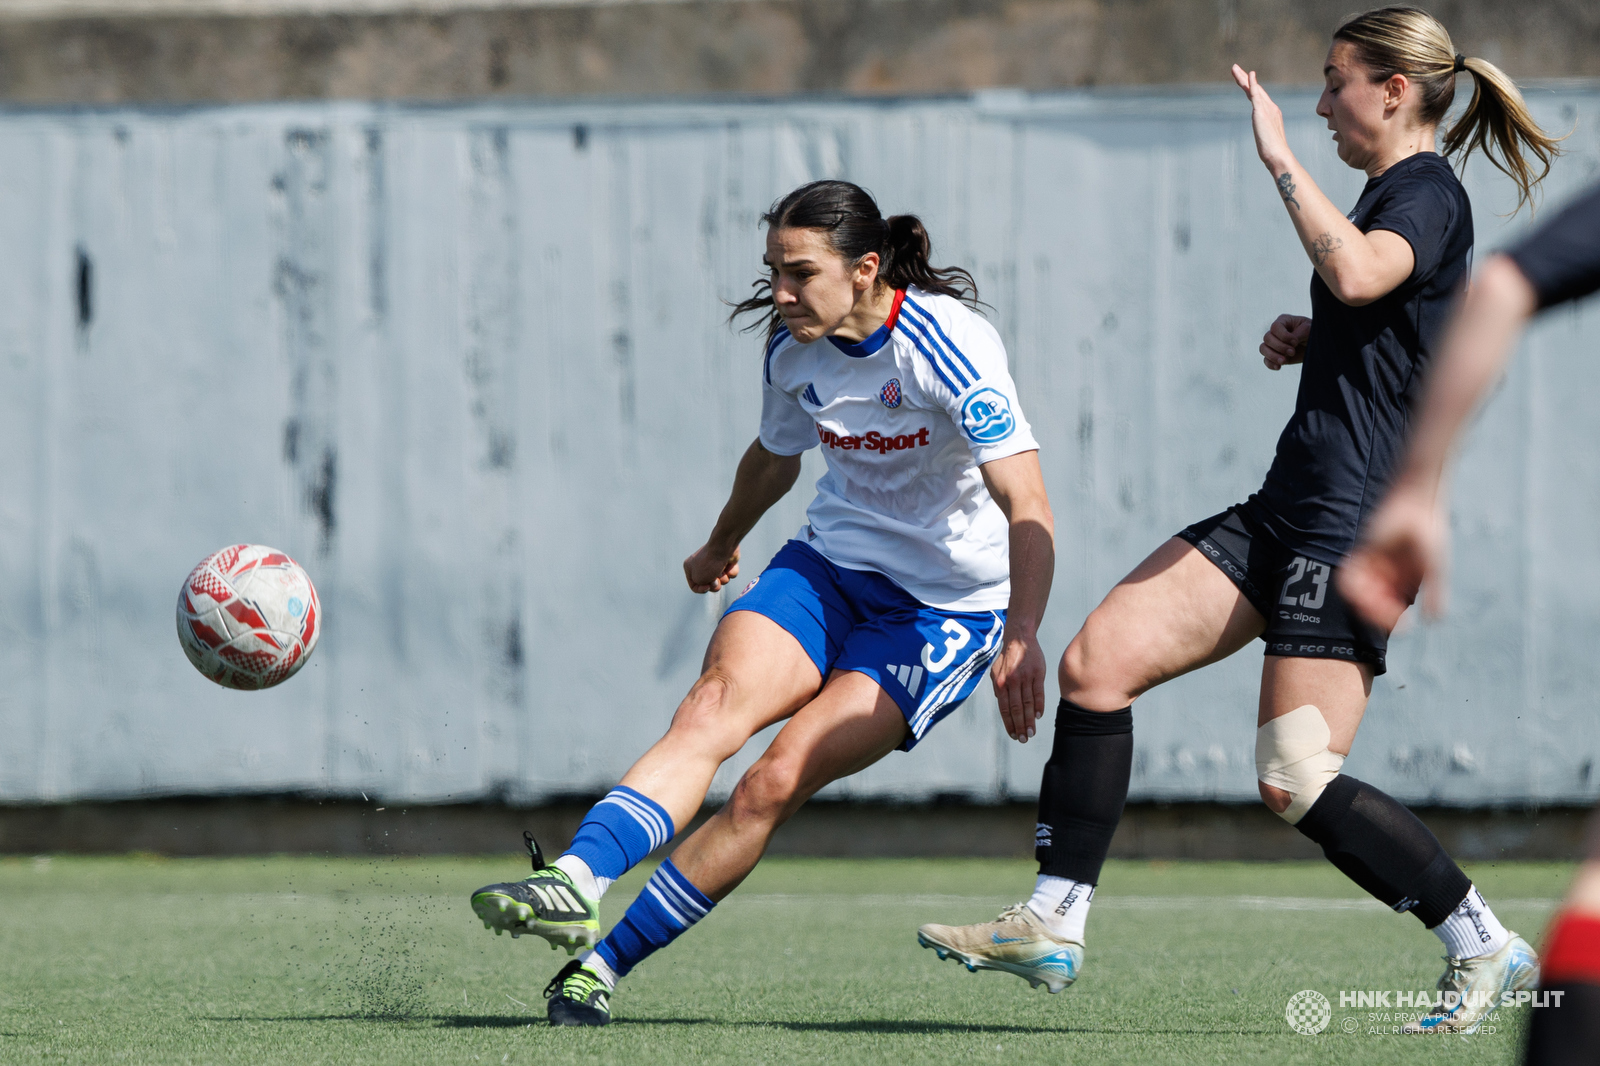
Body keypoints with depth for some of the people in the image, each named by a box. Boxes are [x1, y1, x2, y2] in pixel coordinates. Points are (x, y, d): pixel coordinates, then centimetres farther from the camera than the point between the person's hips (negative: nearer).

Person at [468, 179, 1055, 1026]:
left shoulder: (948, 348, -22)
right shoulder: (794, 349, -2)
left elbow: (1027, 509, -29)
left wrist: (1021, 635, -43)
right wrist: (721, 544, 39)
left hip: (947, 606, -5)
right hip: (829, 565, 5)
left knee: (778, 778, -21)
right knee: (715, 703, -25)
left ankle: (607, 963, -17)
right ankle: (577, 878, -44)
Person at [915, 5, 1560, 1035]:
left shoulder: (1428, 195, -11)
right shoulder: (1391, 194, 19)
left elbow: (1356, 273, -34)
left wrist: (1280, 156, -26)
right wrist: (1306, 341, 17)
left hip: (1356, 526, -10)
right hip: (1288, 513, 10)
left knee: (1298, 782, -14)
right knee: (1097, 662, 0)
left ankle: (1488, 949, -1)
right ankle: (1053, 927, 1)